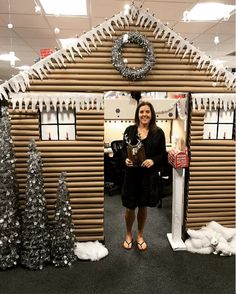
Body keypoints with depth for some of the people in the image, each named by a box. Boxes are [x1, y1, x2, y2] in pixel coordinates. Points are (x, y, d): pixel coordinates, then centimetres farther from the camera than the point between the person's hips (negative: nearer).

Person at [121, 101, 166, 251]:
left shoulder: (158, 132, -1)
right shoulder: (130, 130, 2)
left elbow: (163, 153, 0)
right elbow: (123, 149, 5)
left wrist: (153, 161, -18)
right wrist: (126, 159, -16)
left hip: (149, 175, 0)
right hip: (132, 174, 0)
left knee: (143, 206, 14)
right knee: (130, 207, 8)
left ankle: (140, 235, 38)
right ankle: (129, 234, 35)